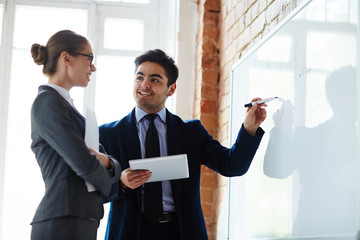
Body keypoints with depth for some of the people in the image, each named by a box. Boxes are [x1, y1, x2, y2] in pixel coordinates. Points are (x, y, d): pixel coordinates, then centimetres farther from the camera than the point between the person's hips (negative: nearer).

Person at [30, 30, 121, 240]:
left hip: (79, 223, 9)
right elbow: (84, 164, -18)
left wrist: (106, 161, -7)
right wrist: (104, 179, 3)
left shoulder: (64, 104, 20)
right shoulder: (47, 102, -9)